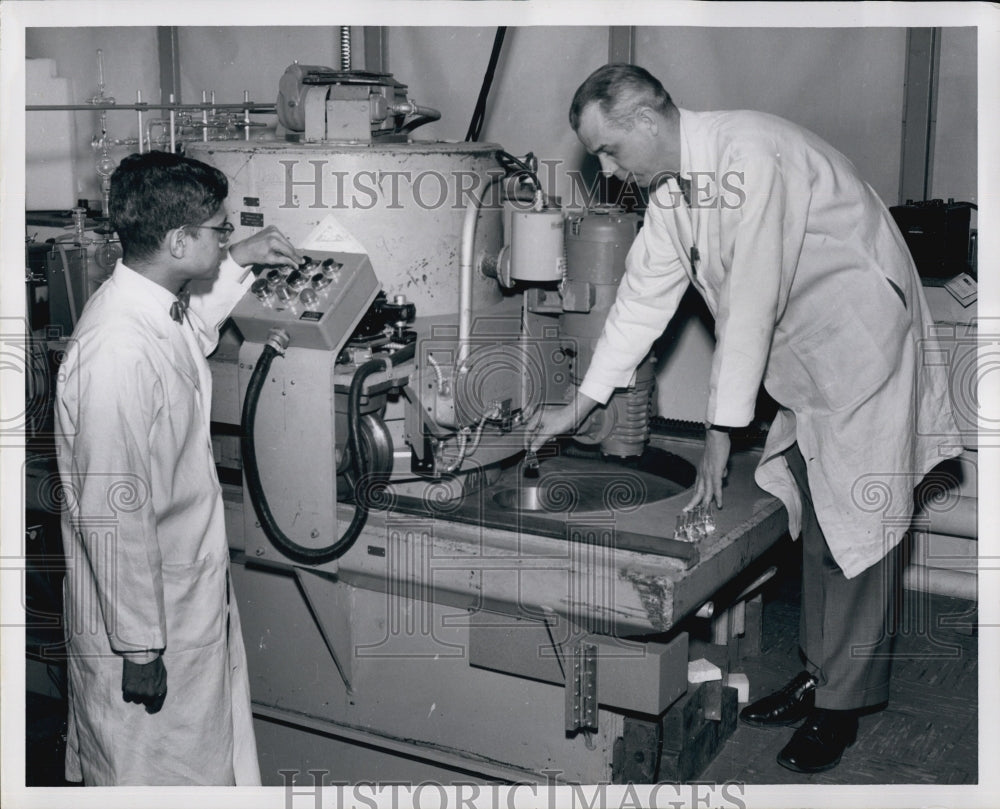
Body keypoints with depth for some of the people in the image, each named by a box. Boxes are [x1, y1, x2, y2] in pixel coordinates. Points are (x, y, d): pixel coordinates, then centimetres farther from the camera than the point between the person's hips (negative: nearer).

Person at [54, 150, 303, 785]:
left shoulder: (155, 307, -1)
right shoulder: (116, 352, -29)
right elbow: (113, 515, -27)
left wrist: (238, 262, 20)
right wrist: (139, 648, -21)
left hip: (189, 589, 9)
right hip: (141, 618, -9)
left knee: (204, 754, 25)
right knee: (143, 775, 12)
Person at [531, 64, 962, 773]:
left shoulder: (750, 154, -25)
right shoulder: (671, 189, 3)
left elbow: (750, 301, -26)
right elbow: (643, 299, 9)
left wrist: (722, 429, -22)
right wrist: (578, 409, 10)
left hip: (862, 348, -9)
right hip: (801, 358, 9)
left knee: (858, 526, -4)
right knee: (816, 524, 12)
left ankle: (842, 706, 5)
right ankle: (820, 675, 22)